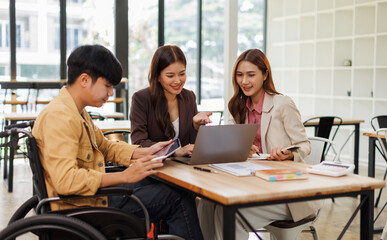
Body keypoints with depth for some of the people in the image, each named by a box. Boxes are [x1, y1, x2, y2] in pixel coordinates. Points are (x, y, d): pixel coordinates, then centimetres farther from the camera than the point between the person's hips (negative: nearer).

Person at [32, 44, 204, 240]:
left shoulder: (77, 112, 11)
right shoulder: (58, 116, -22)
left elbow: (105, 147, 22)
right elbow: (65, 180, -32)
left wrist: (144, 153, 7)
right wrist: (124, 176, -27)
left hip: (93, 195, 10)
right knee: (177, 199, -7)